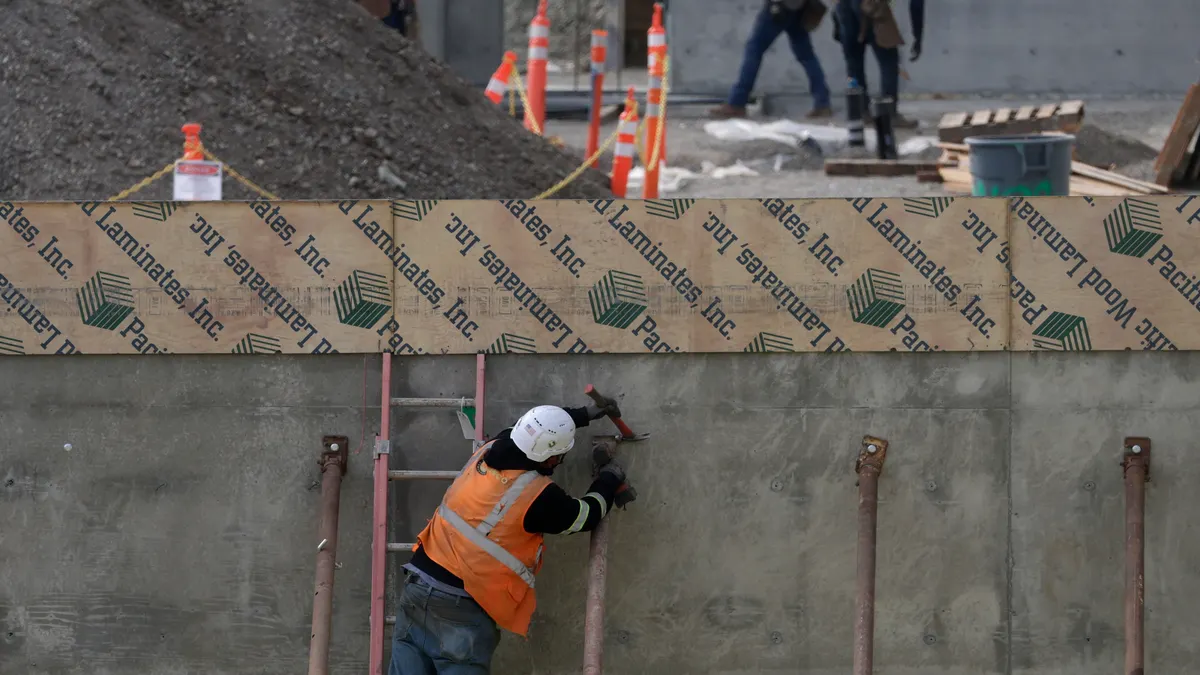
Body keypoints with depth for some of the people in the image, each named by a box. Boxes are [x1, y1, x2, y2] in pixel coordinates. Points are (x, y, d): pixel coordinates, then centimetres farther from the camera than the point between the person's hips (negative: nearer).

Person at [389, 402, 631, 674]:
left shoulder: (491, 449, 5)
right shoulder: (539, 495, -13)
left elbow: (534, 429, 28)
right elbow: (586, 516, 6)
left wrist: (585, 413, 35)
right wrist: (609, 480, 24)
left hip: (417, 584, 7)